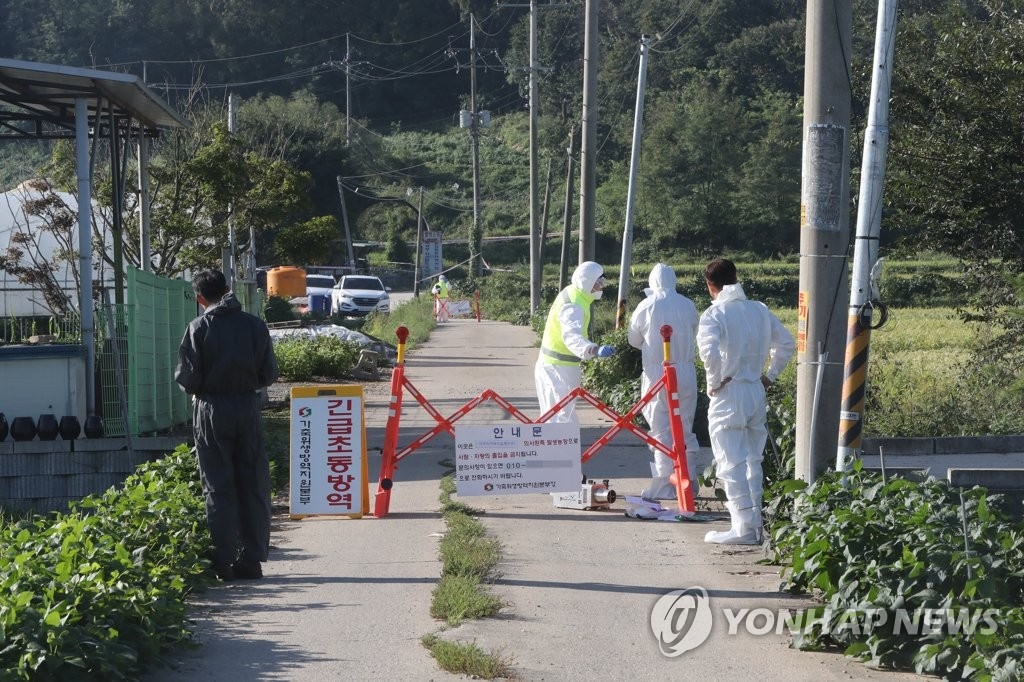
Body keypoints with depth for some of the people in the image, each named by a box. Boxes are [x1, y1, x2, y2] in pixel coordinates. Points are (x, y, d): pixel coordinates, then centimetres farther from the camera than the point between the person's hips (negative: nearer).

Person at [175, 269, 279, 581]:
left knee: (218, 488, 2)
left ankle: (223, 562, 0)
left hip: (211, 411, -2)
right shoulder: (254, 325, 1)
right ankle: (252, 559, 9)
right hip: (248, 409, 2)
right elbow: (269, 374, 3)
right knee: (253, 486, 8)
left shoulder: (199, 328, -7)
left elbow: (187, 377, -9)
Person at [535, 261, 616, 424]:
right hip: (559, 369, -10)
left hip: (553, 366, 10)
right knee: (563, 417, -11)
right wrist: (595, 350, -62)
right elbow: (572, 336, -45)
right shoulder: (573, 306, -26)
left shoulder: (571, 293, 6)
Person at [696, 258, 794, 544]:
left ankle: (743, 526, -5)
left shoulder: (714, 314, -11)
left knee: (731, 464, -2)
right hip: (757, 392, 6)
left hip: (728, 395, -6)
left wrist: (715, 381, -12)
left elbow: (709, 351, -27)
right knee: (753, 461, 16)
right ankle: (755, 523, 20)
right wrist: (770, 375, 18)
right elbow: (786, 342, 15)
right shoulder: (759, 310, 8)